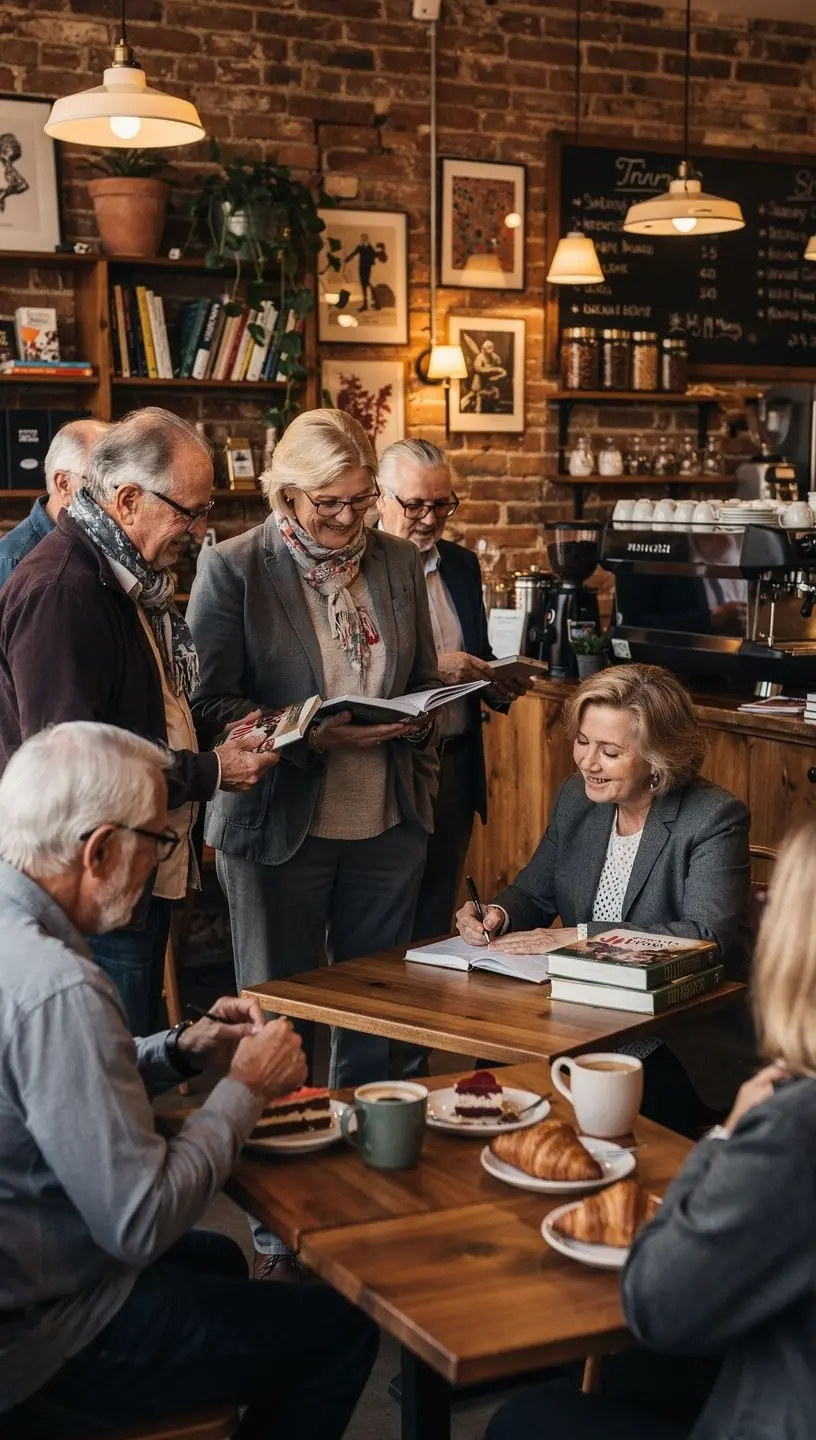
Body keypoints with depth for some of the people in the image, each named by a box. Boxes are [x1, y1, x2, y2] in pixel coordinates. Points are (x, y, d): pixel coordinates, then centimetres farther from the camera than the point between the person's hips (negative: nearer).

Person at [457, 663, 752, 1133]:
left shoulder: (716, 817, -12)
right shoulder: (575, 798, 7)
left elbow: (709, 935, -23)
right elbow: (535, 894, 17)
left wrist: (582, 936, -25)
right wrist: (499, 914, -8)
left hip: (685, 1047, -5)